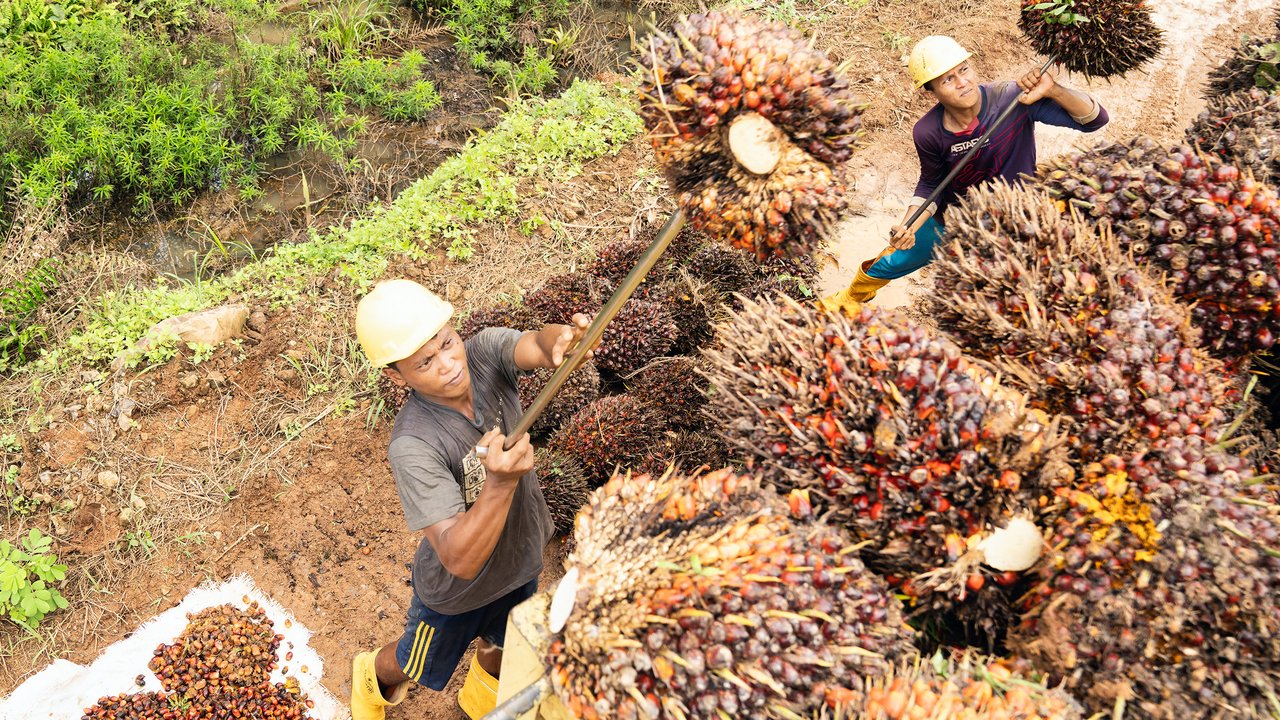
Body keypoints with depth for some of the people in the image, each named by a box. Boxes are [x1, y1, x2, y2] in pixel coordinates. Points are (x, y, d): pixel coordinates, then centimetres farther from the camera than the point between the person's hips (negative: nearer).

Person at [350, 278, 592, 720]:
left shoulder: (484, 353, -24)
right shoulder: (412, 446, -38)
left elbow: (534, 345, -45)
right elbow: (460, 559, -42)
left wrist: (558, 342, -68)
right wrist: (502, 482, -57)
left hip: (521, 560, 4)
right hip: (456, 591, -4)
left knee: (500, 647, 32)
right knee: (418, 667, 26)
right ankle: (372, 677, 62)